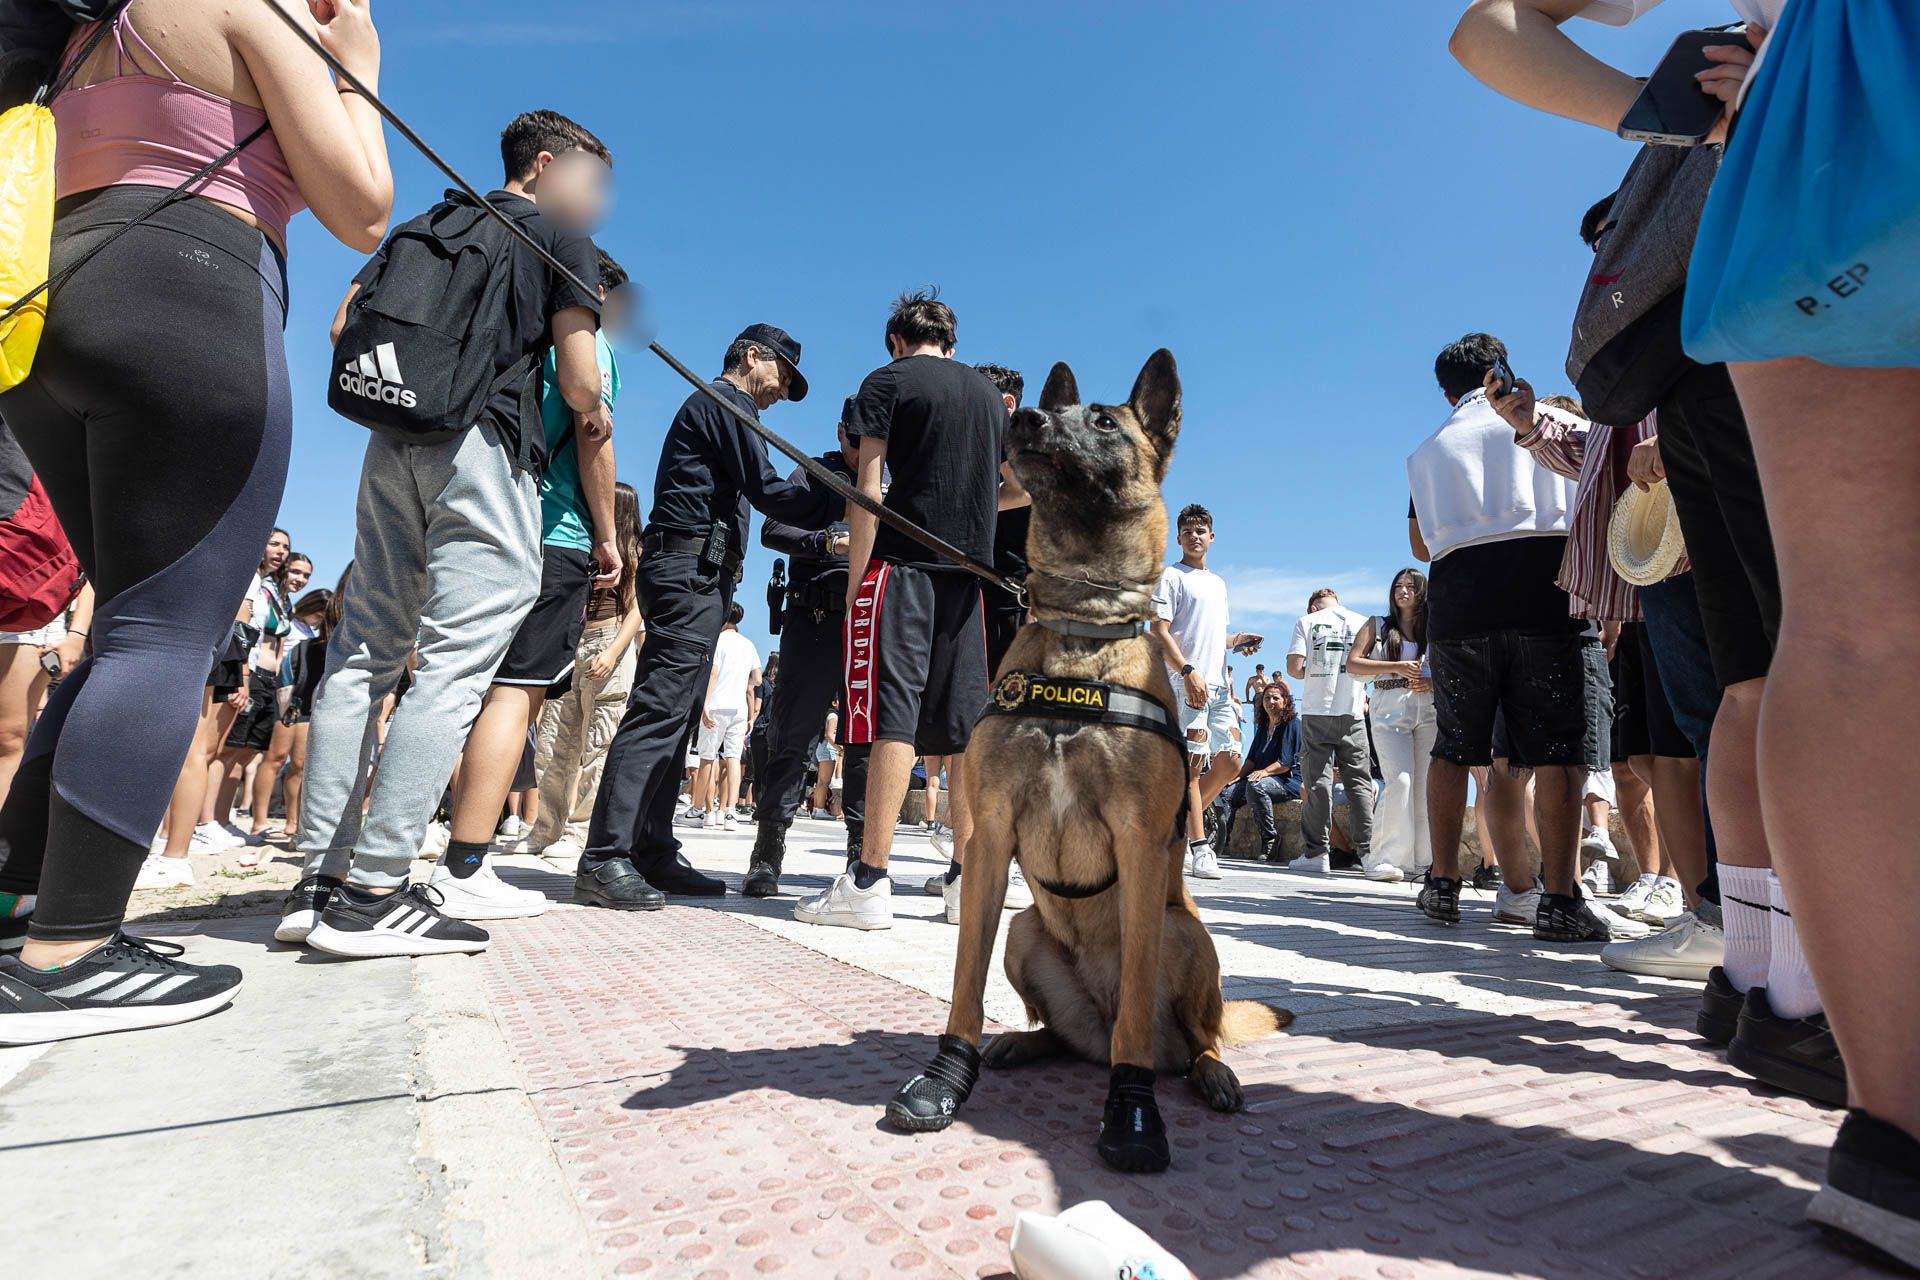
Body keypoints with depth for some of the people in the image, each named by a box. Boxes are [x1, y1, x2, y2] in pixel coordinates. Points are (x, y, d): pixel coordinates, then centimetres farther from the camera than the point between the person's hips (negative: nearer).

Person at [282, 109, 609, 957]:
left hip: (393, 442, 7)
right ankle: (372, 893, -11)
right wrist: (594, 418, 15)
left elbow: (345, 325, 16)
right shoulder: (561, 234, 8)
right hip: (484, 447, -7)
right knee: (453, 665, -10)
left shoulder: (429, 221, 25)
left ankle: (321, 877, 9)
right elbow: (578, 374, -4)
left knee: (364, 653, 7)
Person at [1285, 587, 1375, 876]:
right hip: (1353, 714, 1)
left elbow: (1293, 668, -6)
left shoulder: (1307, 621, 4)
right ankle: (1367, 851, 5)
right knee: (1359, 781, 6)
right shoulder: (1363, 622, 9)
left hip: (1317, 713, -1)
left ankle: (1317, 853, 0)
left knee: (1318, 781, 1)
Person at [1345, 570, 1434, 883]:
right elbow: (1352, 664, 2)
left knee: (1426, 784, -1)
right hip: (1390, 708, -2)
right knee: (1399, 780, -15)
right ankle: (1384, 859, -10)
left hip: (1430, 709, 2)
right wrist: (1396, 667, -8)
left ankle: (1420, 861, 8)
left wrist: (1432, 683, -7)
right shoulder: (1377, 625, 14)